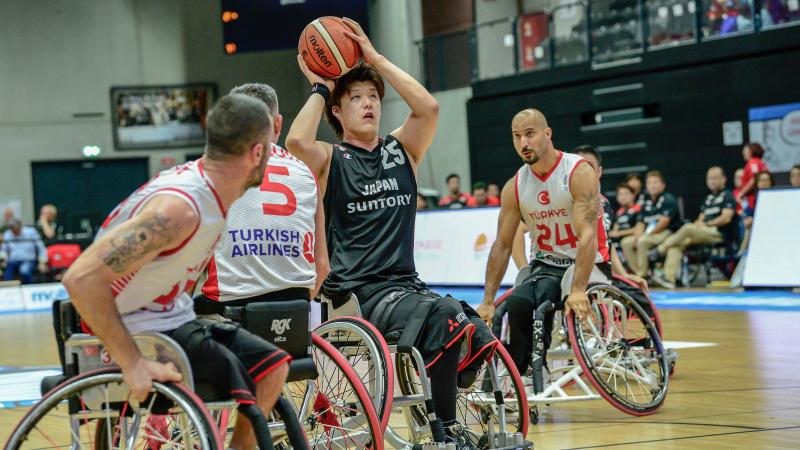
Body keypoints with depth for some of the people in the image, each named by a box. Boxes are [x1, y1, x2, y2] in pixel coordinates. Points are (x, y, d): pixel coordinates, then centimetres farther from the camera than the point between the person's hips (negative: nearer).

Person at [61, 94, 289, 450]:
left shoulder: (213, 189, -1)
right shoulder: (179, 207, -29)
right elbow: (82, 278, -34)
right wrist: (132, 364, -33)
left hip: (170, 315, 9)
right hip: (137, 330, -9)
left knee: (271, 366, 9)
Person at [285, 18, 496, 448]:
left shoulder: (401, 150, 13)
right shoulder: (330, 160, 2)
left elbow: (428, 108, -6)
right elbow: (296, 142, -21)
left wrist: (375, 58, -5)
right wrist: (318, 88, -6)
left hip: (406, 284, 5)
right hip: (358, 293, -5)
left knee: (480, 340, -15)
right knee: (445, 317, -31)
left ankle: (431, 401, 11)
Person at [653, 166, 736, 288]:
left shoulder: (727, 196, 1)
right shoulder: (708, 198, 26)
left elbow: (726, 218, -12)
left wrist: (706, 224, -11)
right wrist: (698, 223, -2)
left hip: (719, 233, -8)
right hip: (704, 233, 8)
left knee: (688, 228, -31)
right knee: (677, 244, -15)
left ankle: (660, 249, -16)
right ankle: (669, 278, -26)